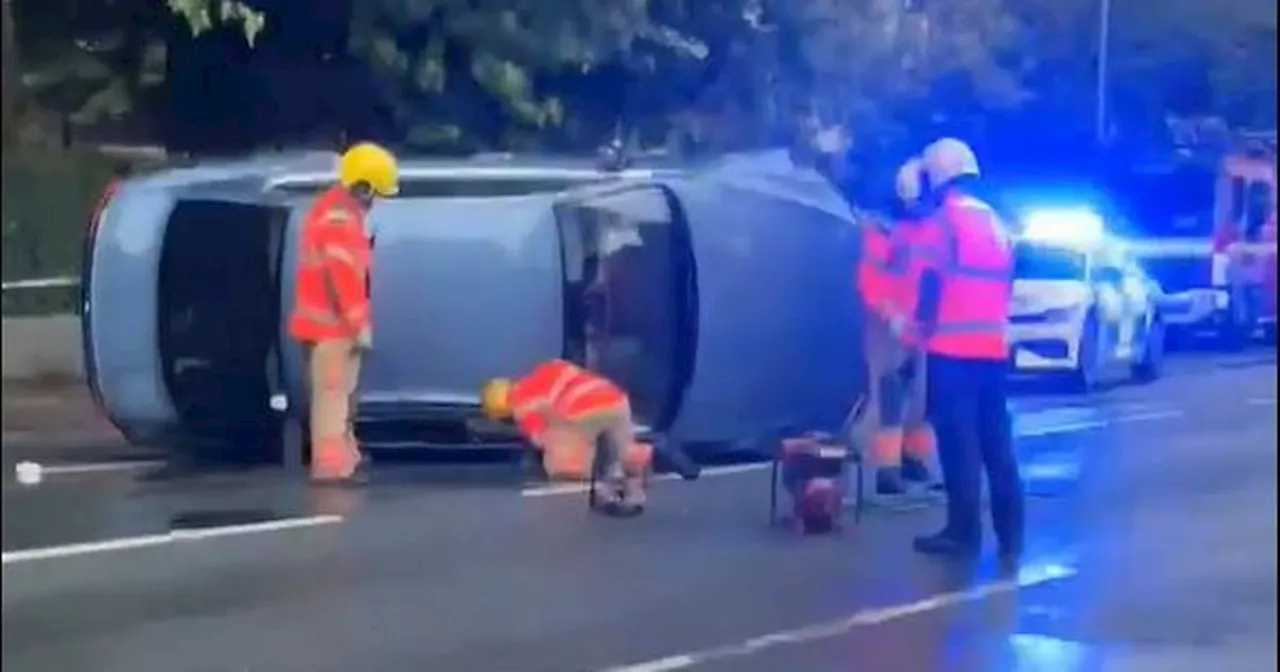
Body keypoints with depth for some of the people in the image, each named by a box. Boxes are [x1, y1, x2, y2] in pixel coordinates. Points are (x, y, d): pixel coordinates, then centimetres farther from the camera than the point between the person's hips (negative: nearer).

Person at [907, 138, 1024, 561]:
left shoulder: (943, 219, -6)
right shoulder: (996, 223, 16)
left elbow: (931, 280, -12)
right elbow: (1006, 283, 17)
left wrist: (922, 326, -3)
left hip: (952, 347, -7)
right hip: (992, 347, 7)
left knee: (958, 440, -4)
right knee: (996, 440, 8)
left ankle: (965, 530, -3)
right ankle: (1010, 534, 9)